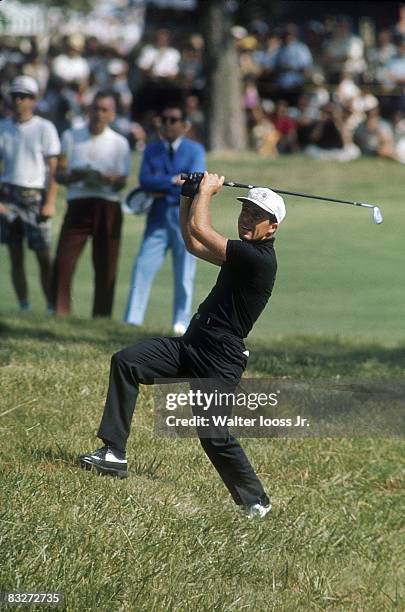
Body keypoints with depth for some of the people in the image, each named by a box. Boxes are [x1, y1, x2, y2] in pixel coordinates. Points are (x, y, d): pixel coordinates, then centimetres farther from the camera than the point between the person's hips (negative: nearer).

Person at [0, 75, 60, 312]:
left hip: (35, 197, -3)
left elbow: (53, 168, -3)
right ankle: (24, 306, 9)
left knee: (44, 257, -5)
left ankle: (52, 307, -2)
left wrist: (50, 203, -11)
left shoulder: (44, 128, -1)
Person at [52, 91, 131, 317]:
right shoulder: (72, 137, 11)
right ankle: (60, 314, -8)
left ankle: (101, 319, 4)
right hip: (78, 205, 0)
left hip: (108, 208, 0)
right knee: (63, 263, -11)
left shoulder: (119, 143, 8)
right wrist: (74, 176, -15)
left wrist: (107, 179, -21)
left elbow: (121, 182, 2)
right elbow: (59, 174, 7)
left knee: (106, 268, -1)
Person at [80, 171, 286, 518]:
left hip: (219, 359, -10)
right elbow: (193, 242, 27)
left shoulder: (260, 260, -17)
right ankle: (115, 455, -6)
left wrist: (207, 190, -1)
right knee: (125, 362, -4)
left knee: (214, 436, -10)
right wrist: (189, 196, 17)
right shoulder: (243, 253, 14)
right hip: (191, 346, 10)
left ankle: (256, 501, 9)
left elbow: (198, 228, -17)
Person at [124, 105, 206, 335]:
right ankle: (132, 320, -11)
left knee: (184, 273, 1)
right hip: (158, 218, 2)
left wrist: (161, 185, -11)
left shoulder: (195, 150, 5)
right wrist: (174, 180, -14)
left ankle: (181, 322, 9)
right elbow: (145, 180, -3)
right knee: (144, 266, -9)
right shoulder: (152, 150, 12)